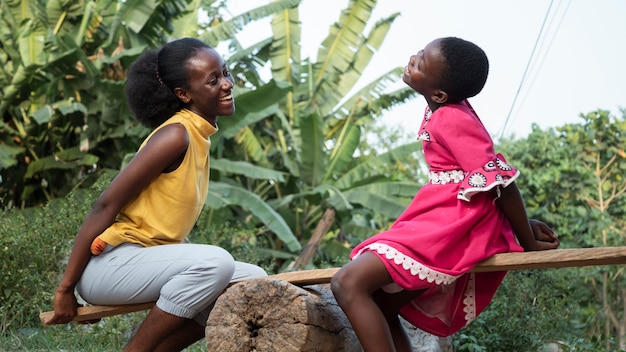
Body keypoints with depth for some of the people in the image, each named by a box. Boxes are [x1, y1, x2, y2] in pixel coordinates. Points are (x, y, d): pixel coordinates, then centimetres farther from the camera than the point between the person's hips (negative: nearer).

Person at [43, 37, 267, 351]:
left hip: (148, 260, 9)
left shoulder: (197, 136, 11)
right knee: (215, 262, -30)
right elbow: (106, 206, -18)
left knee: (253, 281, 1)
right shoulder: (175, 135, -16)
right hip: (109, 263, -9)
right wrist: (66, 288, -16)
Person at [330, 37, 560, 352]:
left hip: (457, 225, -10)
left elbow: (501, 181, -16)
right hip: (450, 221, 10)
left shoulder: (451, 119, -17)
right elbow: (491, 169, 17)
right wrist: (522, 224, 18)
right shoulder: (451, 110, 12)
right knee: (379, 307, 13)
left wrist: (528, 243, -7)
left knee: (348, 285, -19)